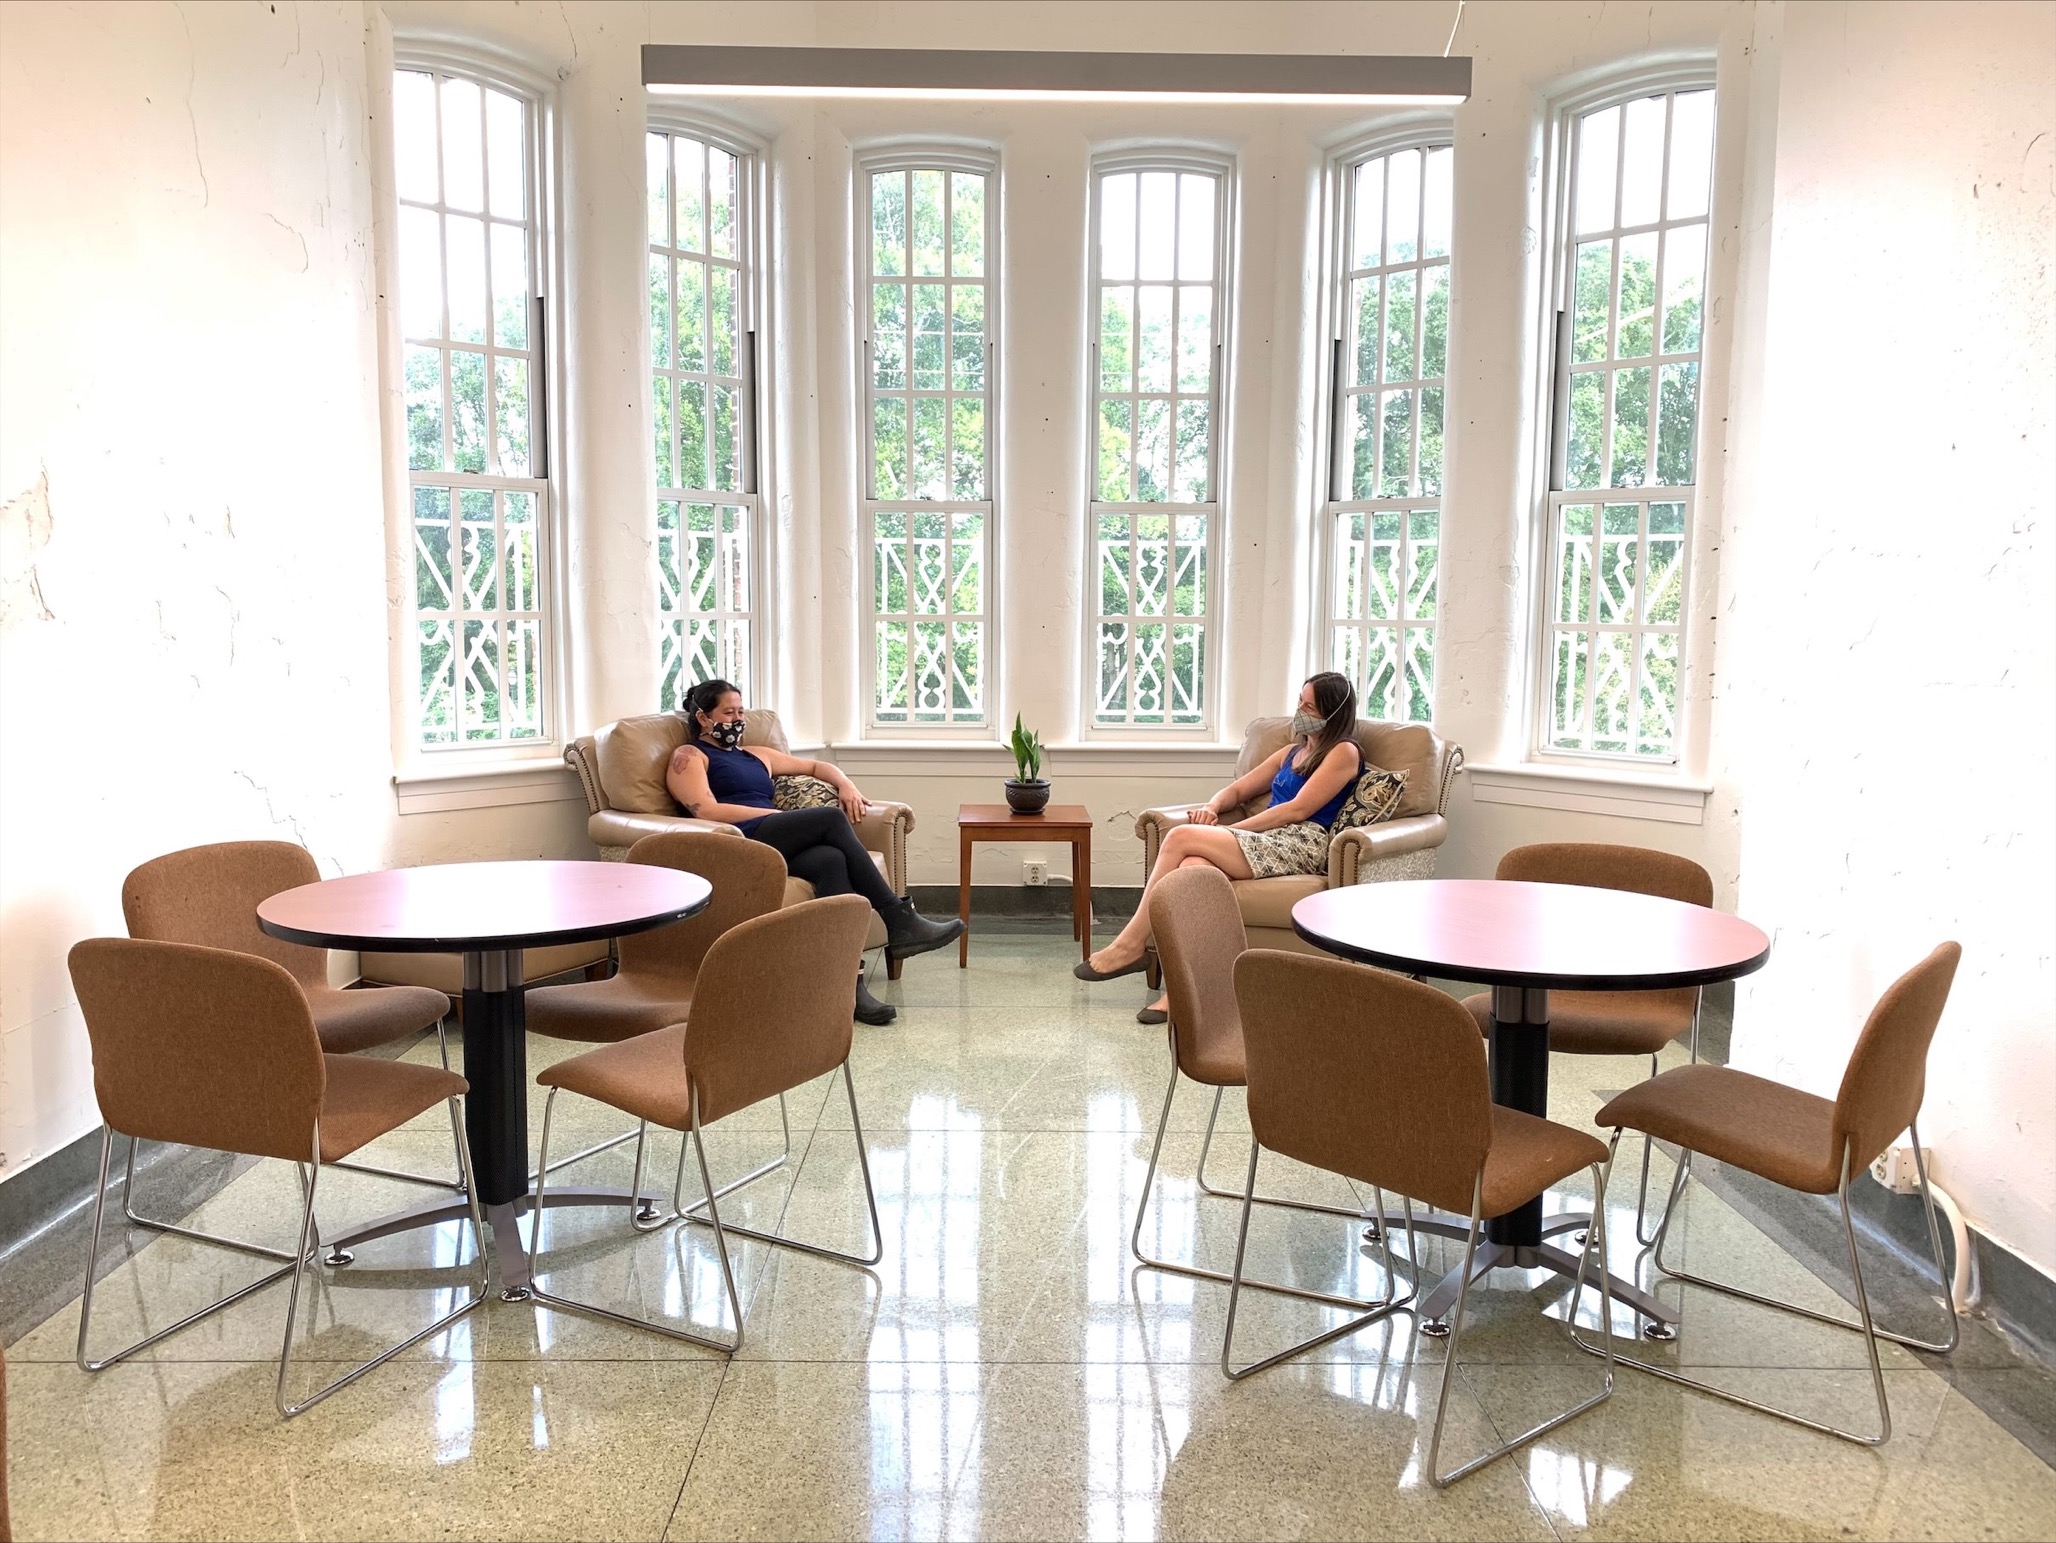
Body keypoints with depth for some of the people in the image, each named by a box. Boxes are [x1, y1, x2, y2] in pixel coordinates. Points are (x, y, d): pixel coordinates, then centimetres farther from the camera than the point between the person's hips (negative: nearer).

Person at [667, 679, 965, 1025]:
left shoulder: (756, 755, 33)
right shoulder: (689, 756, 12)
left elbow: (816, 766, 36)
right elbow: (706, 811, -5)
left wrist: (845, 784, 13)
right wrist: (779, 815, -8)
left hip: (778, 848, 6)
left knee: (831, 860, -31)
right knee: (831, 818, -26)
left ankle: (849, 984, -44)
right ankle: (899, 920, -26)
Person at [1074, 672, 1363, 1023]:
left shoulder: (1344, 753, 4)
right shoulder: (1293, 751, 29)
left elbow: (1298, 810, -6)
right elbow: (1238, 790, 28)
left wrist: (1232, 831, -8)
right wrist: (1212, 807, 3)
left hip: (1302, 845, -7)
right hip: (1267, 840, 7)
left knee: (1181, 837, -24)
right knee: (1193, 865, -29)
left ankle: (1131, 945, -17)